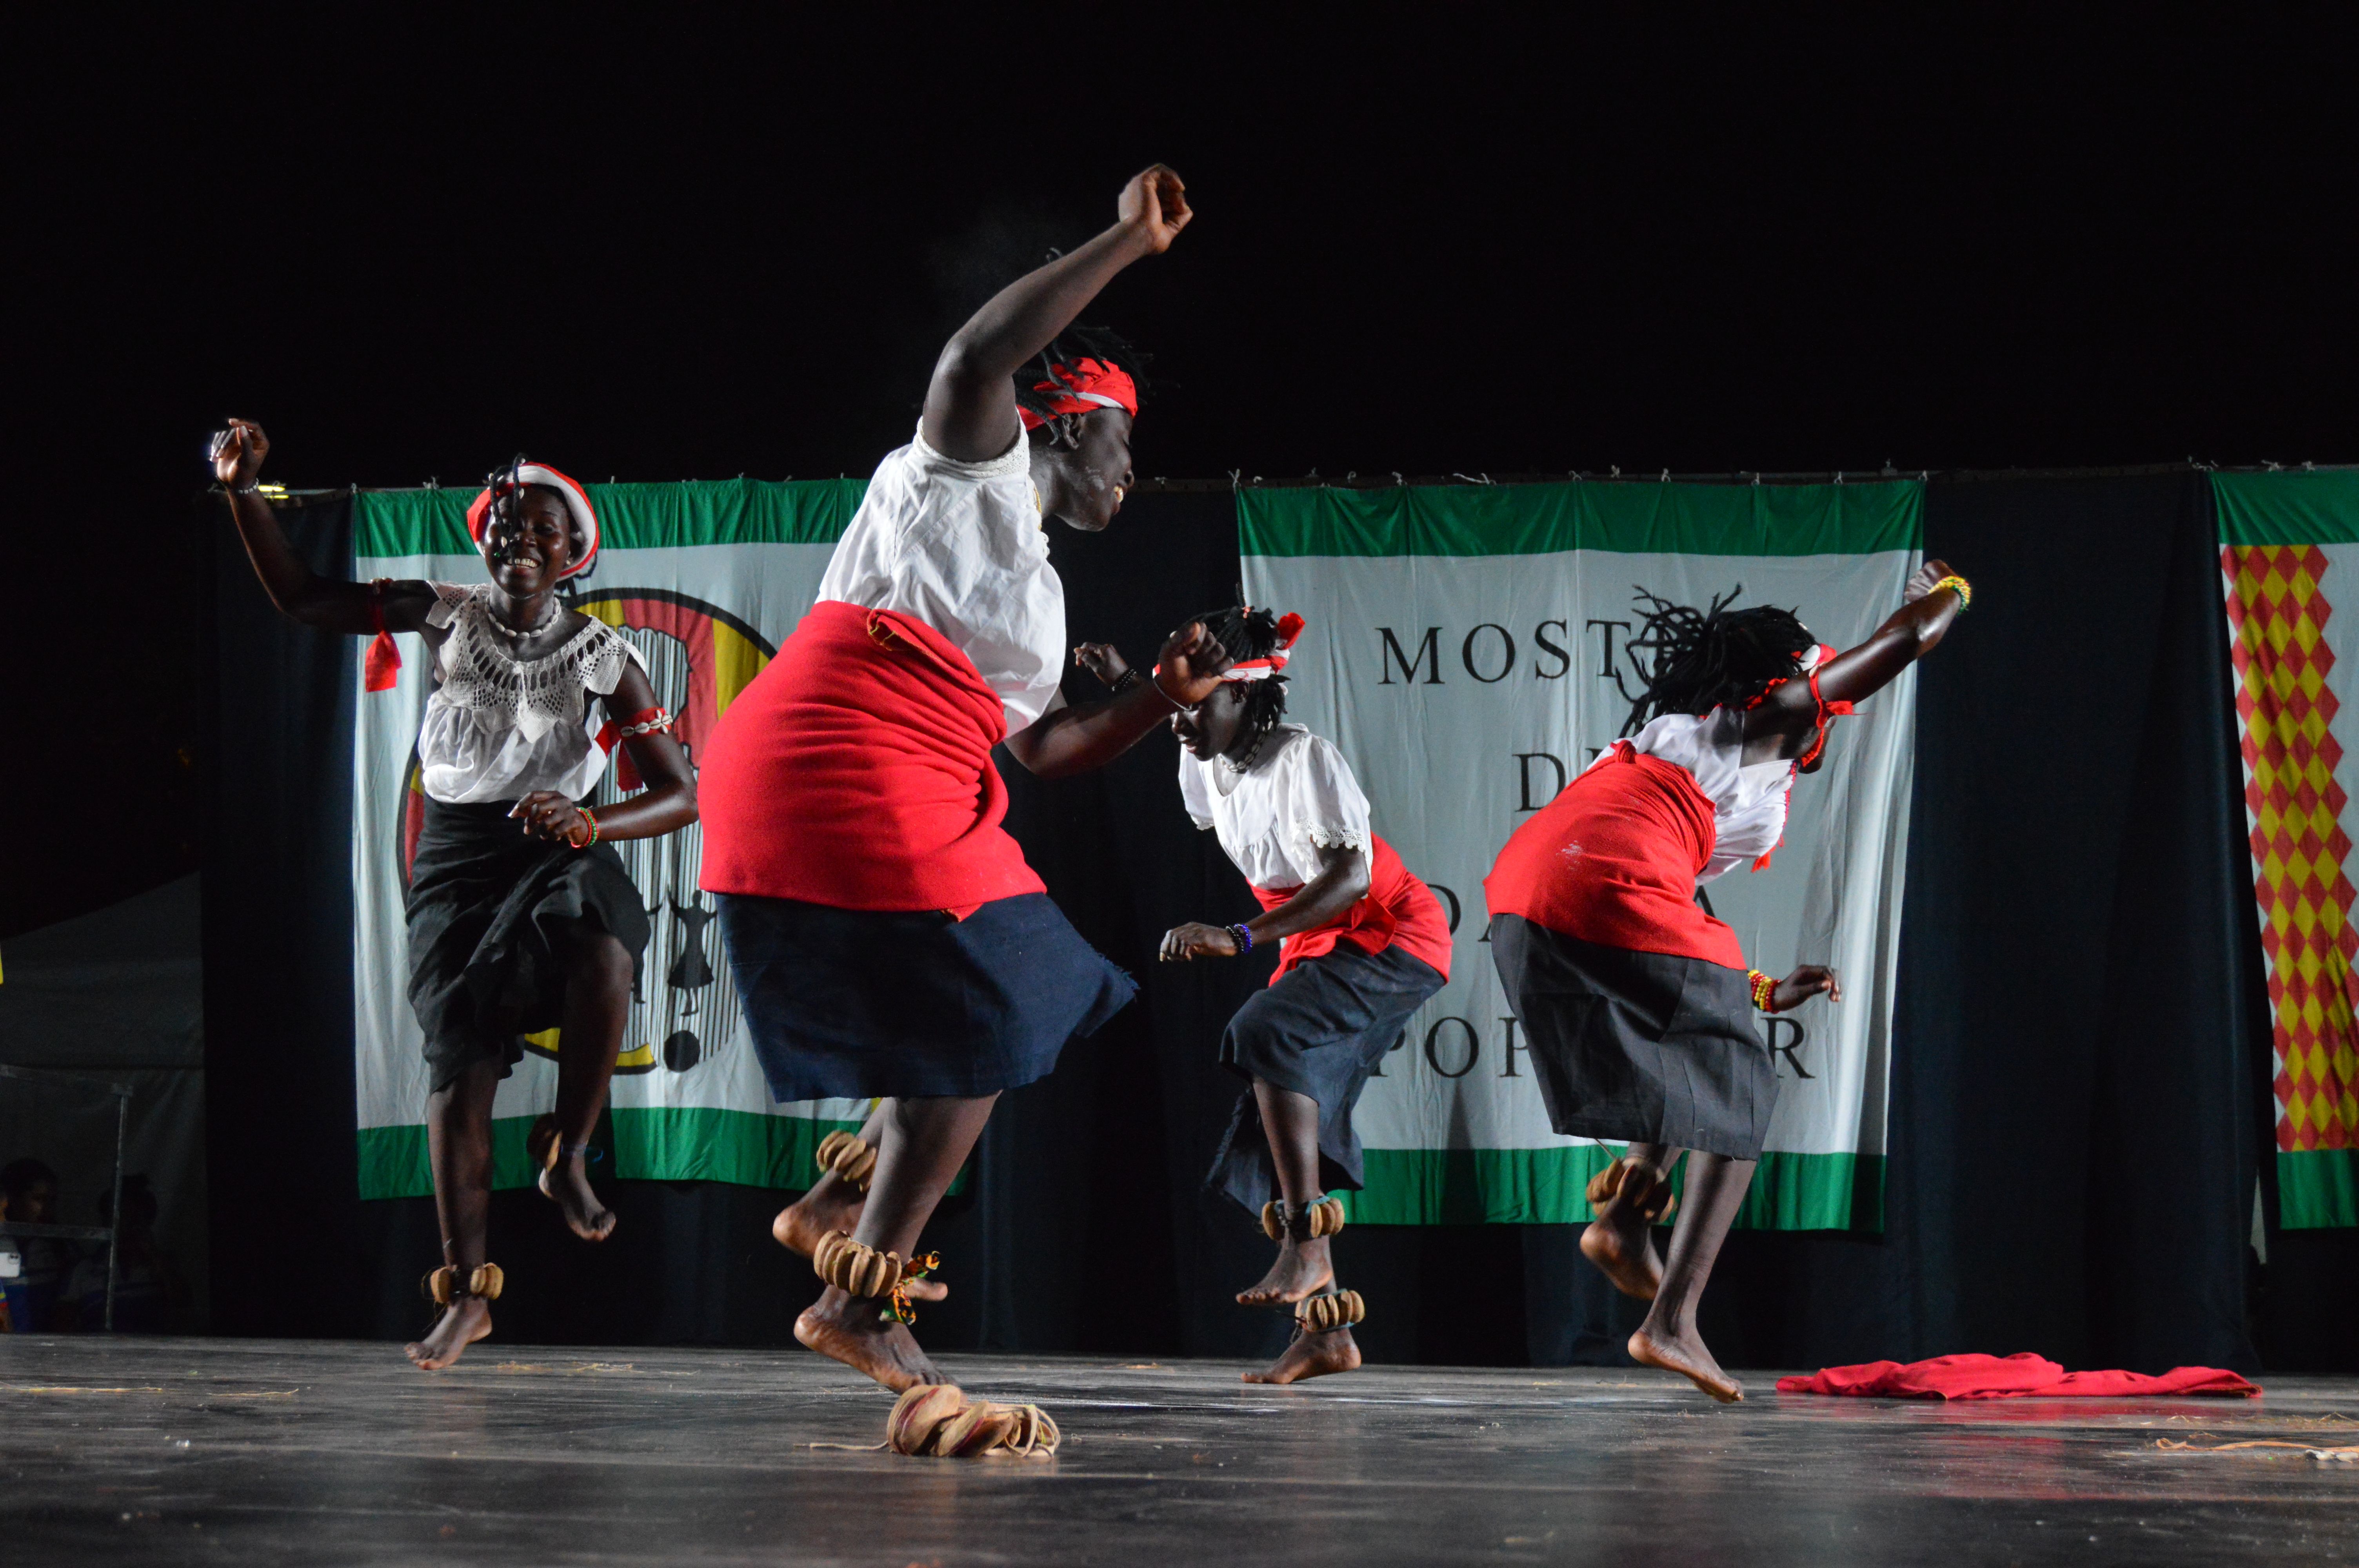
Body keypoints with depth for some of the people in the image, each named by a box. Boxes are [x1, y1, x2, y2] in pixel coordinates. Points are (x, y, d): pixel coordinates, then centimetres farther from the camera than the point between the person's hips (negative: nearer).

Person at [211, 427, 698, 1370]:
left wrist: (591, 825, -19)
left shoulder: (601, 655, 2)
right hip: (456, 857, 2)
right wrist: (243, 490, -4)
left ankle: (567, 1152, -17)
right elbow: (302, 598, 7)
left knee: (601, 944, -38)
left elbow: (681, 794, -1)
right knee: (458, 1055, -12)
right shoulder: (448, 617, 7)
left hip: (557, 850, -2)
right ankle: (465, 1291, -5)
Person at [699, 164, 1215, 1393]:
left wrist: (1163, 698, 17)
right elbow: (977, 358, -21)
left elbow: (1043, 747, 29)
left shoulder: (1033, 587, 28)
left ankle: (838, 1208, 18)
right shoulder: (967, 477, 1)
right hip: (847, 790, -10)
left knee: (1019, 1009, 15)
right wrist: (1131, 241, -17)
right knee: (976, 1034, -8)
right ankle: (859, 1299, -4)